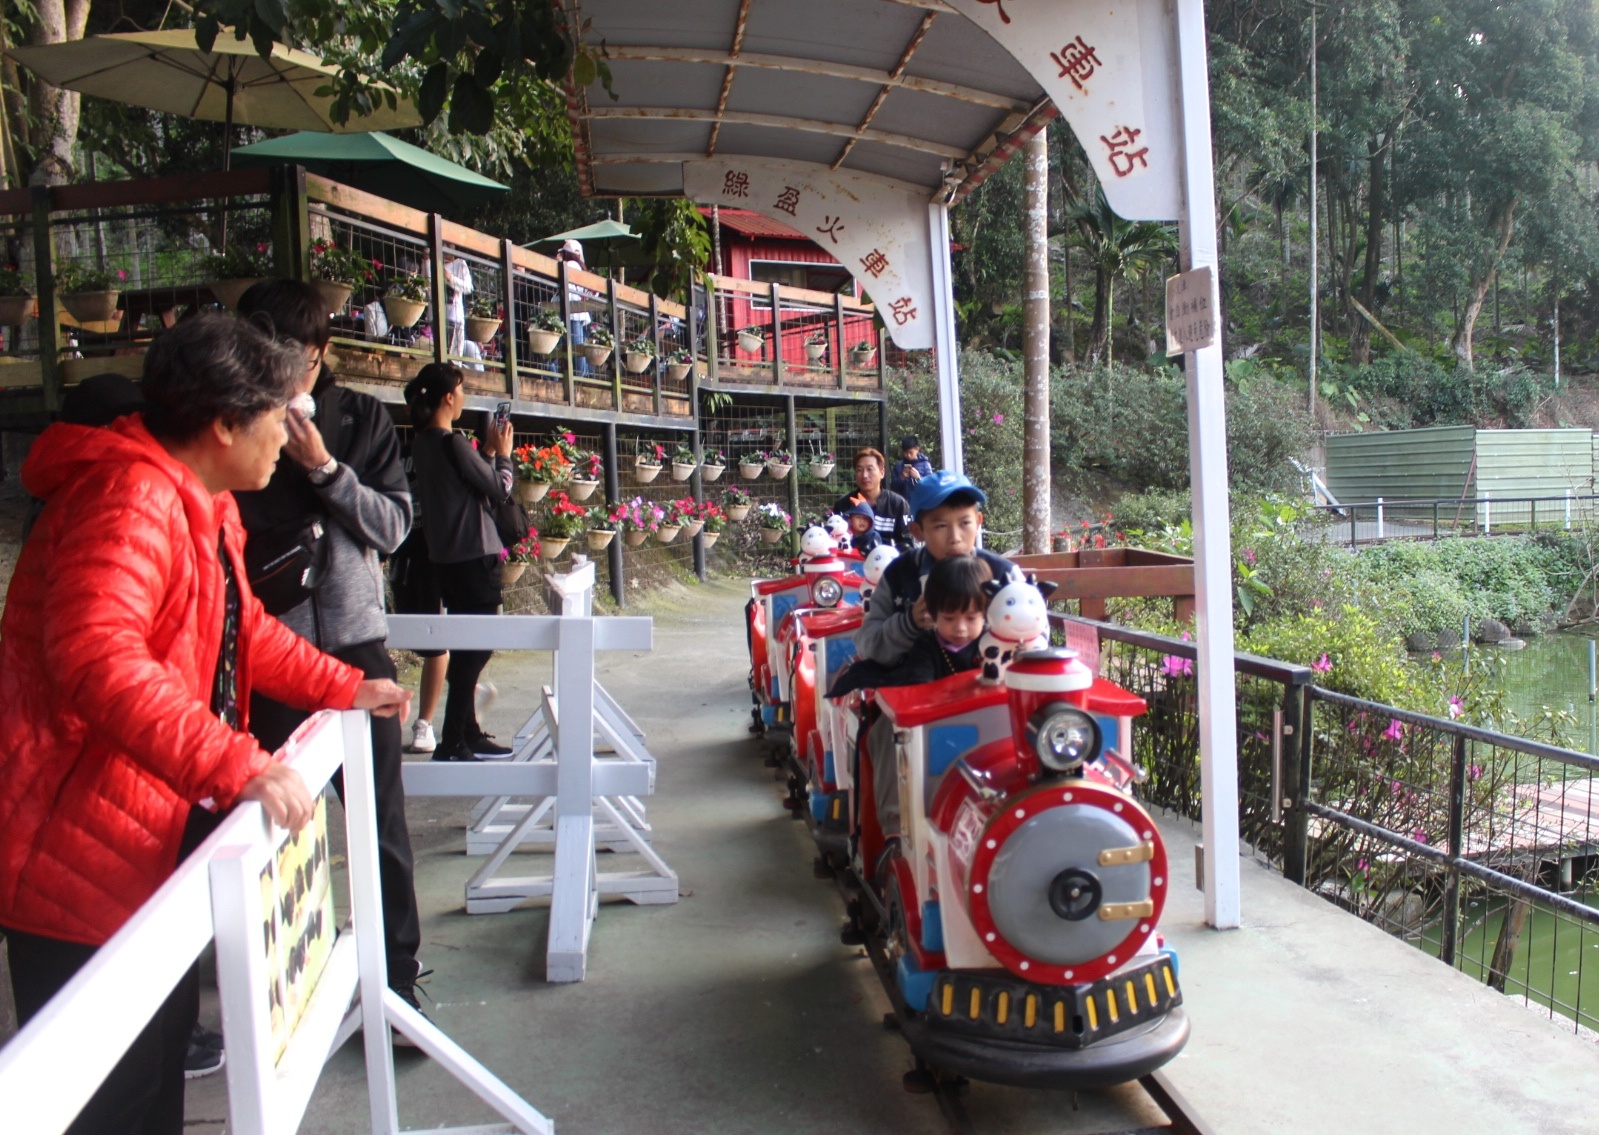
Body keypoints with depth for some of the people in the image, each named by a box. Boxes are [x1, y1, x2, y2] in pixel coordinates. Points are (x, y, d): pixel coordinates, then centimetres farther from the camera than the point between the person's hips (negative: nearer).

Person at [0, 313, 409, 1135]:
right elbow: (99, 658, -38)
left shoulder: (202, 504, 12)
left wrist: (345, 689, 17)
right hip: (84, 855, -10)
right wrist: (238, 766, -42)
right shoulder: (132, 498, -24)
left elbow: (241, 630, 22)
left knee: (160, 1044, 23)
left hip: (163, 831, 10)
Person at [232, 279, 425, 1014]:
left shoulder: (361, 418, 3)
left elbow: (394, 526, -2)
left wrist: (325, 467, -13)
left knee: (381, 815, 3)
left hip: (354, 637, 0)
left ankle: (396, 973, 16)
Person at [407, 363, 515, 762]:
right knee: (476, 648, -4)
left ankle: (469, 734, 24)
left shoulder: (422, 444, 9)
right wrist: (503, 453, 4)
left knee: (466, 647, 16)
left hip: (446, 558, 9)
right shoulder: (453, 443, -17)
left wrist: (490, 452, 12)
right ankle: (452, 742, -4)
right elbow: (499, 490, -10)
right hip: (473, 557, -9)